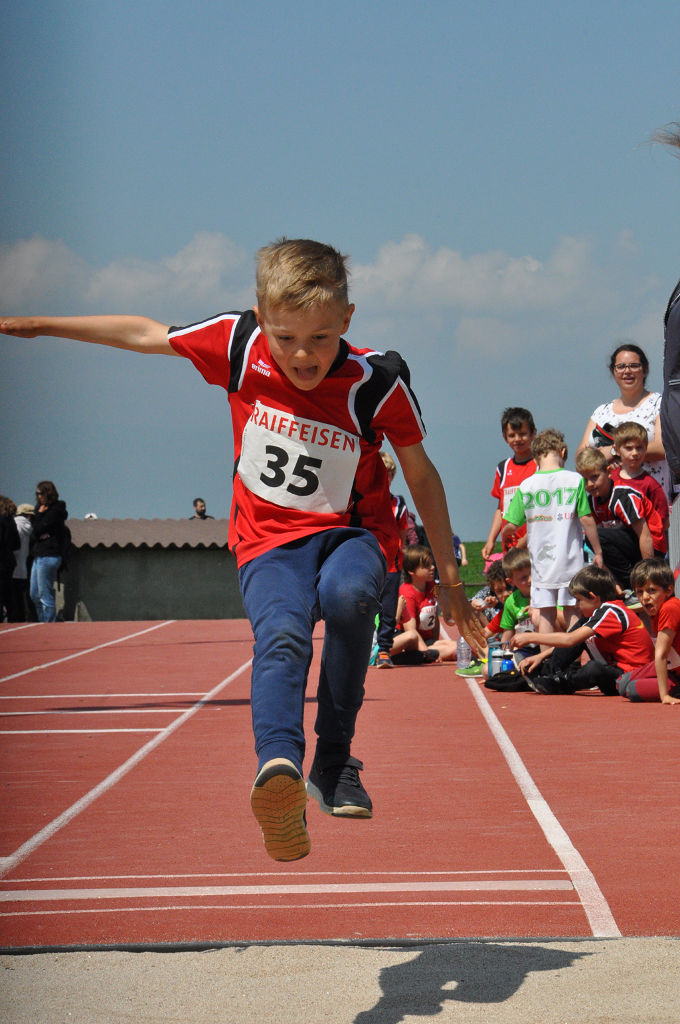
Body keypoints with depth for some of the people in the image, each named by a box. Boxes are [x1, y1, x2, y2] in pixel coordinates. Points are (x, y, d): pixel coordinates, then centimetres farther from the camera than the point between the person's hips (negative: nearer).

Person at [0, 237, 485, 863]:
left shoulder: (377, 382, -14)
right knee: (281, 635, -32)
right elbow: (145, 334, 7)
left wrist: (449, 577, 3)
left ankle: (335, 765, -19)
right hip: (269, 540, 1)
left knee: (349, 594, -36)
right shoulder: (240, 347, -9)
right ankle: (279, 767, -60)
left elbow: (421, 474, 0)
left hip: (351, 534, -1)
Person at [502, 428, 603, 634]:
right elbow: (586, 519, -7)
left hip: (540, 561, 1)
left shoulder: (526, 486, -2)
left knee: (545, 614, 7)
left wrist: (504, 533, 22)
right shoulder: (574, 480, -6)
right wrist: (597, 551, 2)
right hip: (570, 560, -1)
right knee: (572, 612, 7)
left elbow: (512, 525, -2)